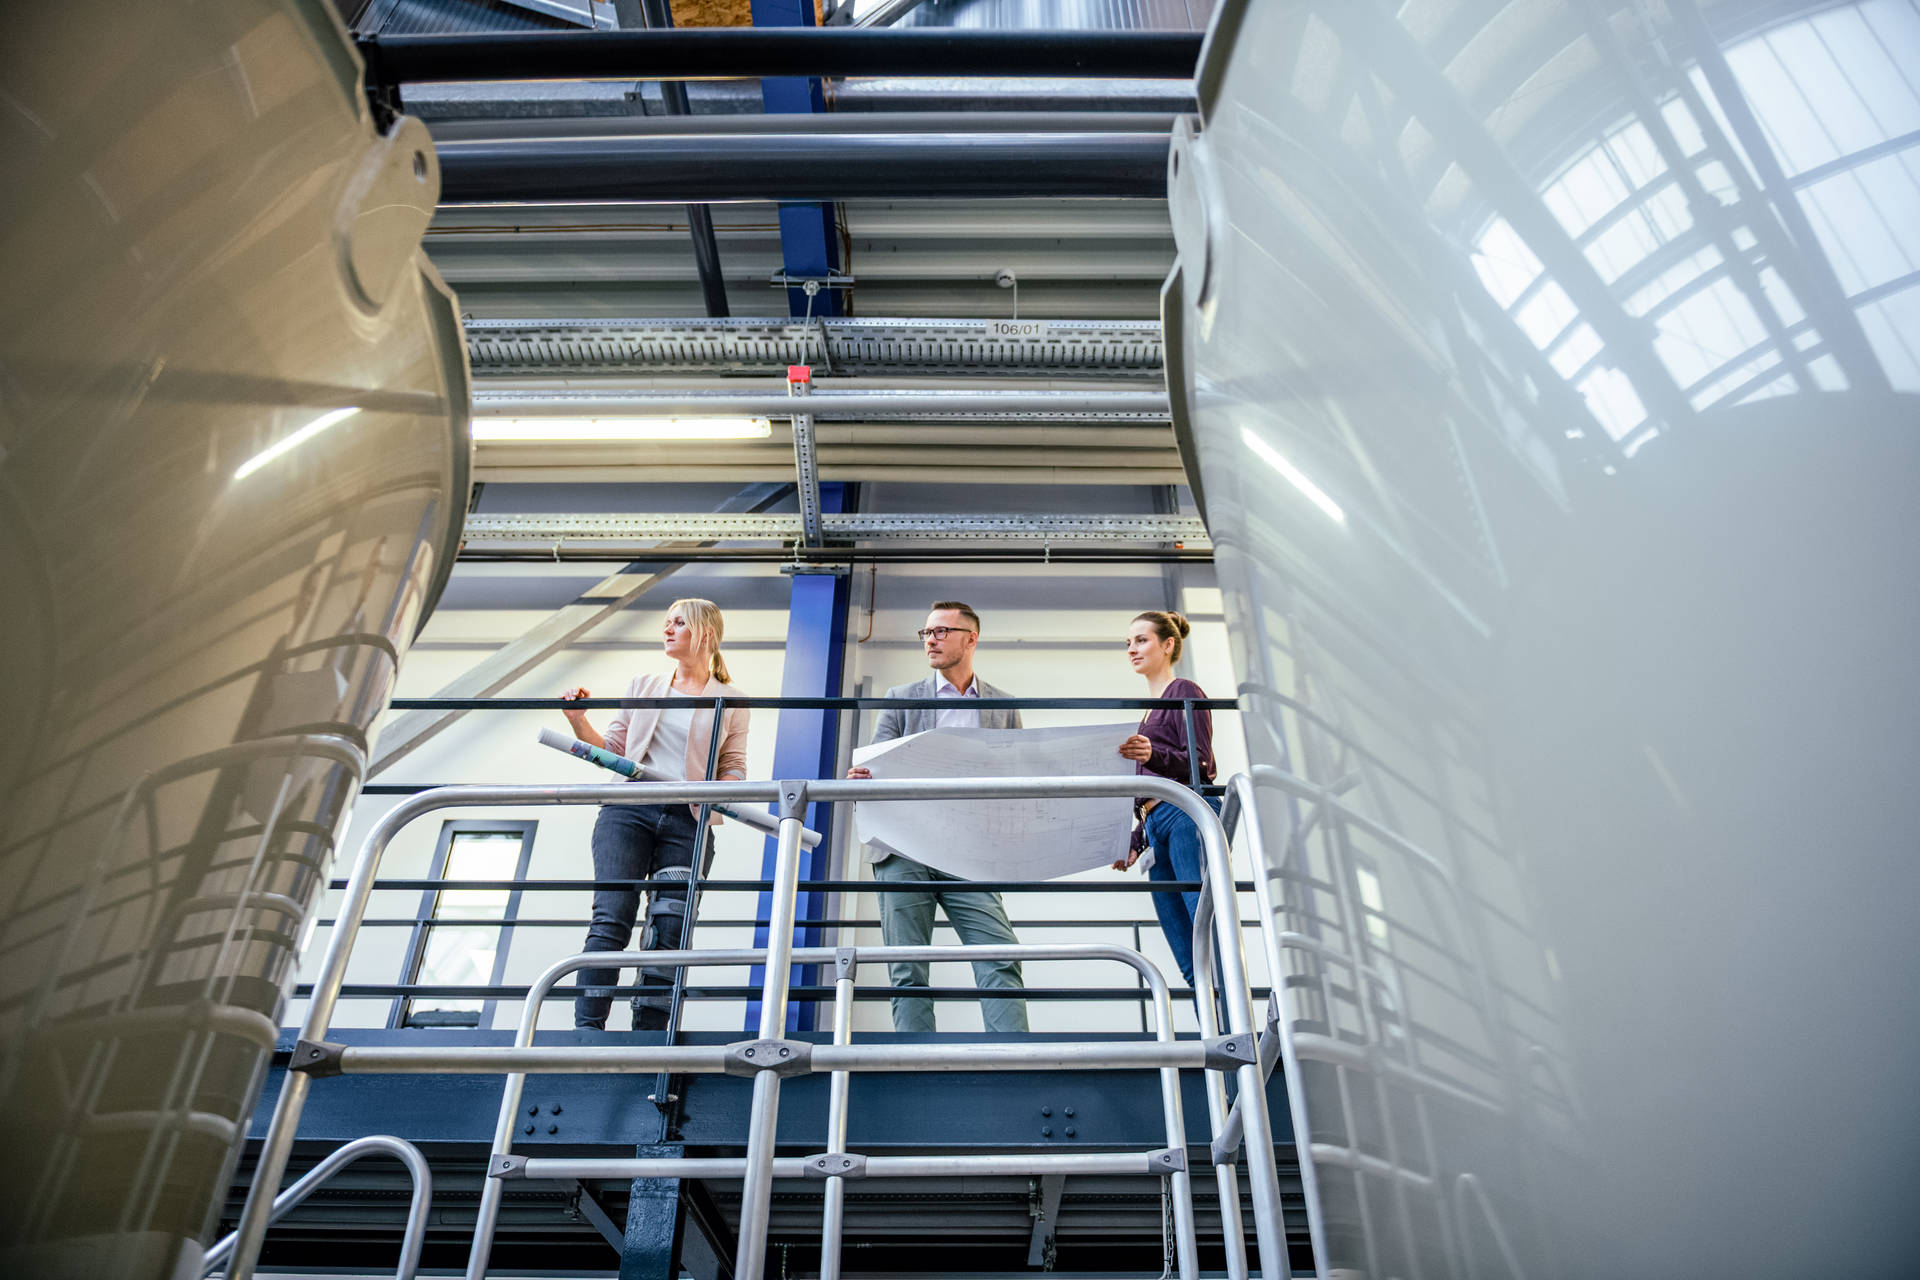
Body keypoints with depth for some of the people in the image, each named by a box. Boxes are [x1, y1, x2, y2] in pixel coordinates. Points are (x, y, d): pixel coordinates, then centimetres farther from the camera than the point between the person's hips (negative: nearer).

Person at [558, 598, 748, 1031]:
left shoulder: (730, 702, 13)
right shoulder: (643, 687, 20)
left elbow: (734, 769, 10)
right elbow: (610, 751, 18)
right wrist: (578, 721, 3)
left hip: (686, 823, -1)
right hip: (627, 811, 1)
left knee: (668, 933, -5)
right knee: (612, 918, -13)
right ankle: (588, 1028, -12)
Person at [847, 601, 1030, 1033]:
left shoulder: (1003, 707, 15)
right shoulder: (901, 698, 13)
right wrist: (860, 779, -18)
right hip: (904, 849, 0)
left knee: (1001, 965, -12)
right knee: (908, 974, 0)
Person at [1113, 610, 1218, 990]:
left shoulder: (1185, 692, 4)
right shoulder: (1151, 709, 28)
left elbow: (1201, 764, -9)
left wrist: (1152, 755, -27)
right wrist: (1136, 843, 21)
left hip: (1188, 817, -9)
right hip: (1157, 830, 9)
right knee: (1191, 964, 0)